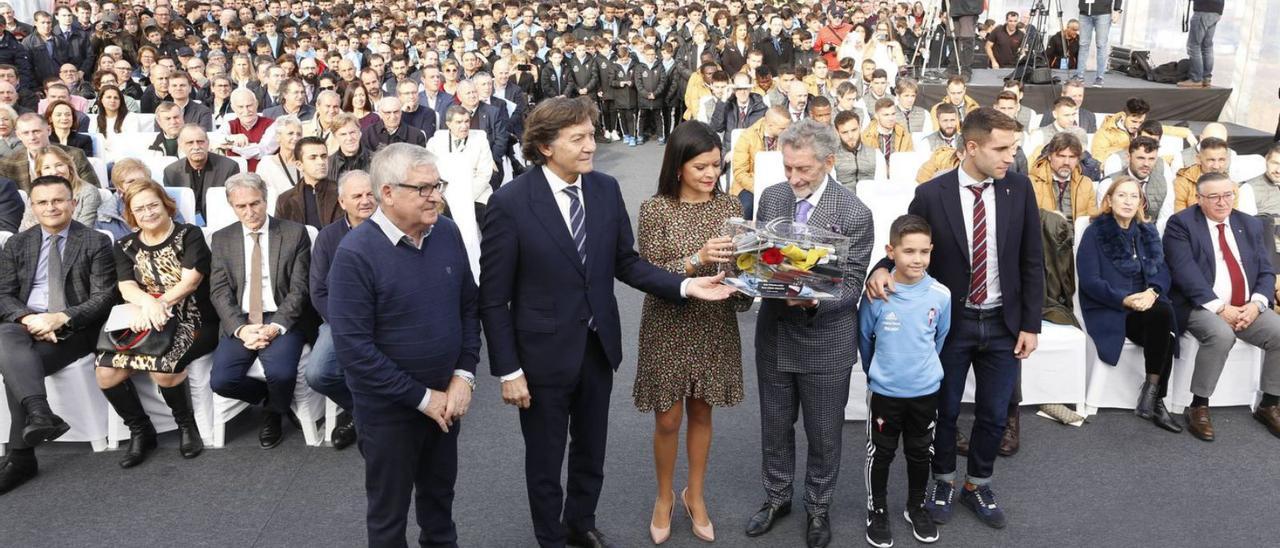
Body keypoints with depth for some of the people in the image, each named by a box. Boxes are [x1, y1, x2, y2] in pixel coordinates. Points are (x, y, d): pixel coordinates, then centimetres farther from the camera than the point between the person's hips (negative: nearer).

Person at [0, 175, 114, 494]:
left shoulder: (96, 243, 3)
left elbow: (103, 298, -4)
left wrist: (61, 318, -19)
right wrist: (28, 318, -14)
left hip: (74, 327, -3)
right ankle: (40, 414, -50)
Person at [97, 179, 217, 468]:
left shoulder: (189, 235, 3)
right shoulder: (125, 246, 14)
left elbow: (190, 281, -9)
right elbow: (127, 288, -1)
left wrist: (156, 306, -22)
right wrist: (149, 303, -25)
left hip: (192, 321, -4)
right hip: (146, 323, 5)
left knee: (163, 366, -33)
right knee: (106, 372, -18)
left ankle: (186, 425, -6)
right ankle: (140, 431, 3)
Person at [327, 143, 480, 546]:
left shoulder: (447, 233, -5)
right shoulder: (356, 253, -21)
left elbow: (469, 307, 4)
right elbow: (353, 347, -21)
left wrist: (464, 375, -7)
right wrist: (422, 398, -18)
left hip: (448, 397, 5)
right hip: (388, 408, -4)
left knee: (440, 492, 24)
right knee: (389, 512, 16)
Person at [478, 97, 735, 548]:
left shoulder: (606, 189, -4)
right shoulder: (510, 203, -17)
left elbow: (625, 262, 3)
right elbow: (493, 297, -13)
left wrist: (685, 285, -10)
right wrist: (508, 370, -14)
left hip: (599, 345, 4)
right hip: (544, 352, -4)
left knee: (591, 451, 23)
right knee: (545, 459, 16)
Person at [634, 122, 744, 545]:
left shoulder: (730, 206, -1)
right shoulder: (655, 209, -11)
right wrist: (697, 259, -30)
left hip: (715, 326, 3)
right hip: (669, 326, -3)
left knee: (701, 413, 16)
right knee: (668, 419, 8)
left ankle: (695, 495, 35)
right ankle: (664, 498, 32)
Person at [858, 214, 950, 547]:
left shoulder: (941, 295, -11)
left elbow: (940, 337, 8)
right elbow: (863, 338, 0)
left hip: (926, 391, 2)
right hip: (884, 392, -2)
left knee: (920, 453, 17)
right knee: (880, 454, 11)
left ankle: (916, 507, 37)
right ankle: (877, 511, 28)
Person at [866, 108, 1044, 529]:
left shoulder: (1019, 189, -5)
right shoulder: (931, 194, -12)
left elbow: (1032, 262, 0)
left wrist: (1030, 324, -2)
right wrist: (882, 270, -26)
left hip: (1003, 323, 2)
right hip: (950, 322, -2)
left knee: (994, 415, 13)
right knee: (945, 411, 14)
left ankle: (978, 485, 35)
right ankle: (943, 480, 36)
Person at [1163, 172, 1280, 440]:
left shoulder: (1251, 225, 15)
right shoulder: (1181, 224, -3)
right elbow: (1185, 272, -14)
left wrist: (1256, 304, -9)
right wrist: (1220, 308, -20)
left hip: (1248, 308, 6)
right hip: (1202, 308, -5)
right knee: (1221, 335, -34)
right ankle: (1198, 406, -17)